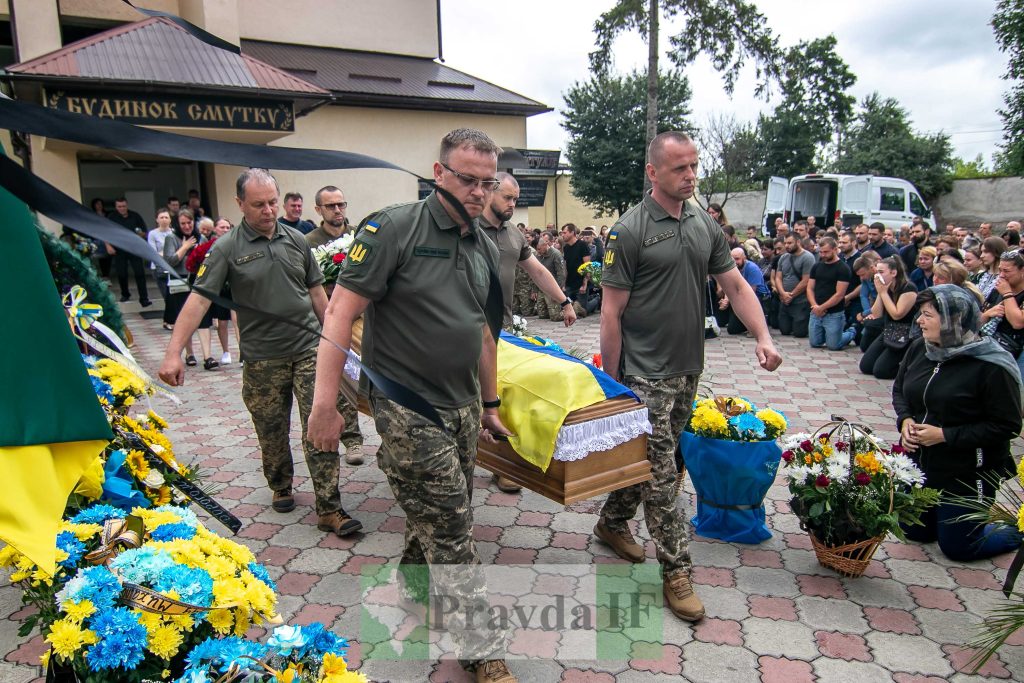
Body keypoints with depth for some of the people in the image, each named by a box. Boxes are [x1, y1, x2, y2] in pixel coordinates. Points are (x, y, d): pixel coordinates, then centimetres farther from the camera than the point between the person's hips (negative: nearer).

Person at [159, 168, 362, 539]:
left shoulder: (296, 239, 6)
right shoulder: (227, 248, -5)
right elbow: (198, 299, -12)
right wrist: (173, 352, -20)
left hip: (308, 348, 2)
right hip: (262, 358, -1)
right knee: (271, 430, 12)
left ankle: (329, 509, 2)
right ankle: (281, 487, 38)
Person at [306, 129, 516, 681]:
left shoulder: (485, 249, 9)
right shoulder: (394, 229, -14)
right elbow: (341, 311, -16)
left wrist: (490, 403, 20)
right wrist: (325, 405, -18)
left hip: (460, 406, 7)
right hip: (408, 407, -7)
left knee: (435, 517, 19)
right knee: (450, 527, -1)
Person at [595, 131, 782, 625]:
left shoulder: (706, 226, 8)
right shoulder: (630, 230, -12)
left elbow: (736, 286, 11)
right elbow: (612, 312, -11)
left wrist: (763, 337, -6)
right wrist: (613, 383, -11)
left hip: (688, 368, 7)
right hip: (646, 373, -6)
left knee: (646, 458, 18)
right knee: (660, 471, 0)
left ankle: (612, 522, 38)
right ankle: (676, 570, 11)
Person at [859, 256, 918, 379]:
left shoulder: (908, 288, -19)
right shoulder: (885, 288, 4)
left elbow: (897, 315, -25)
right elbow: (876, 314, -1)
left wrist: (883, 292, -19)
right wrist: (880, 292, -11)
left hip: (905, 337, -8)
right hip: (888, 333, 8)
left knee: (880, 371, -13)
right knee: (865, 366, 4)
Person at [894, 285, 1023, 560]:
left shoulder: (991, 365, -22)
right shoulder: (918, 349, -4)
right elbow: (899, 389, 11)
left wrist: (945, 435, -23)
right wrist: (905, 420, -8)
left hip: (966, 475, -6)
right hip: (917, 465, 6)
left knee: (957, 547, 9)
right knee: (914, 532, 20)